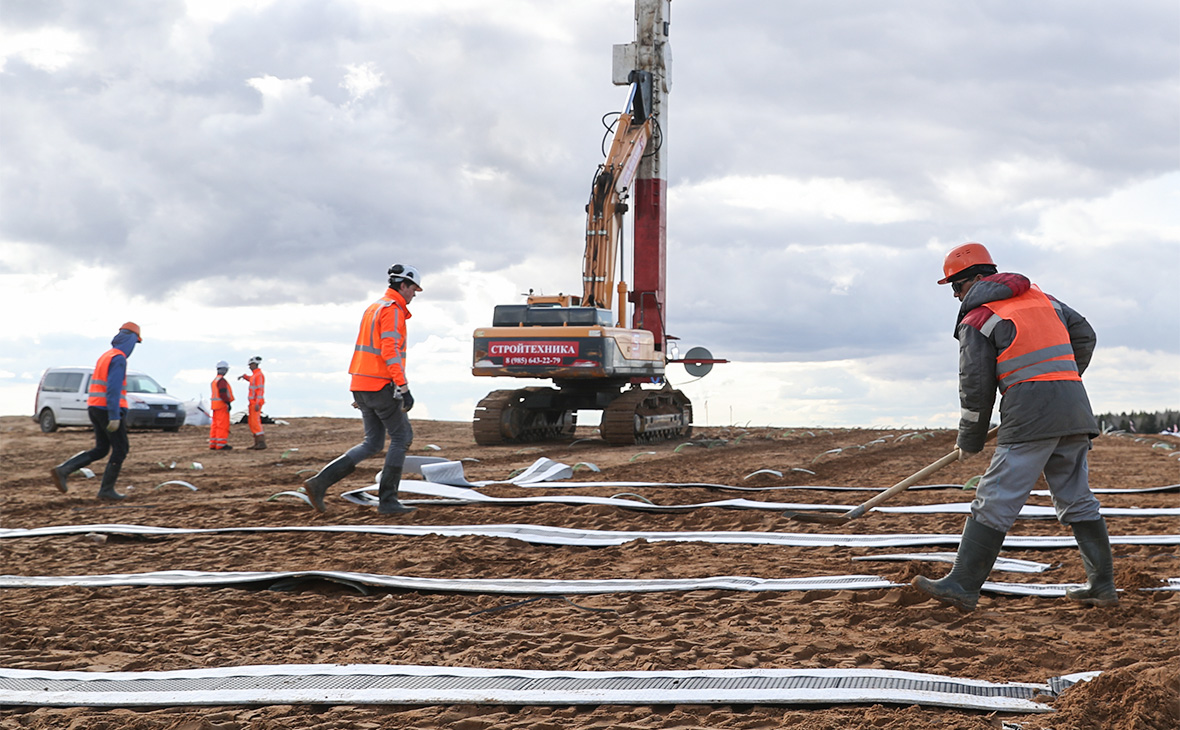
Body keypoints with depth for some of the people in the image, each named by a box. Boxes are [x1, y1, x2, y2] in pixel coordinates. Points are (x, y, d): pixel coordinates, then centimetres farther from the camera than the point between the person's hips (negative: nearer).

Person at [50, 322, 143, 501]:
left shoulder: (105, 357, 18)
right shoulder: (119, 359, -14)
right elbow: (113, 389, -23)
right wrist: (115, 417, -26)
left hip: (95, 408, 9)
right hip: (109, 410, -9)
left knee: (100, 450, 13)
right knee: (121, 449, 2)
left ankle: (62, 470, 0)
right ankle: (107, 489, 4)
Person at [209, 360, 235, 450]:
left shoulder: (215, 380, 17)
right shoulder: (221, 380, -14)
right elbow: (223, 392, -23)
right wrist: (228, 403, -20)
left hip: (216, 406, 10)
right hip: (222, 405, -10)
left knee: (215, 425, 10)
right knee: (223, 425, -8)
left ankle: (213, 444, 11)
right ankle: (221, 445, -10)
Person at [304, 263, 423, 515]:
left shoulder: (373, 308, 19)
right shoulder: (393, 310, -12)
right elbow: (390, 351, -23)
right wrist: (404, 389, -23)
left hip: (362, 386, 9)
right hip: (381, 387, -9)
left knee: (372, 443, 12)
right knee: (402, 437, 4)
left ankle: (320, 482, 0)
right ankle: (387, 501, 5)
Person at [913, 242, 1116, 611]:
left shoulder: (977, 318, 2)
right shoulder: (1041, 296, 21)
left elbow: (976, 387, -2)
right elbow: (1084, 336, 23)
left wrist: (969, 442, 9)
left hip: (1030, 413, -7)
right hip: (1074, 409, 7)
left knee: (995, 502, -7)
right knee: (1077, 500, 15)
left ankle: (962, 586, -9)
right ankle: (1102, 585, 15)